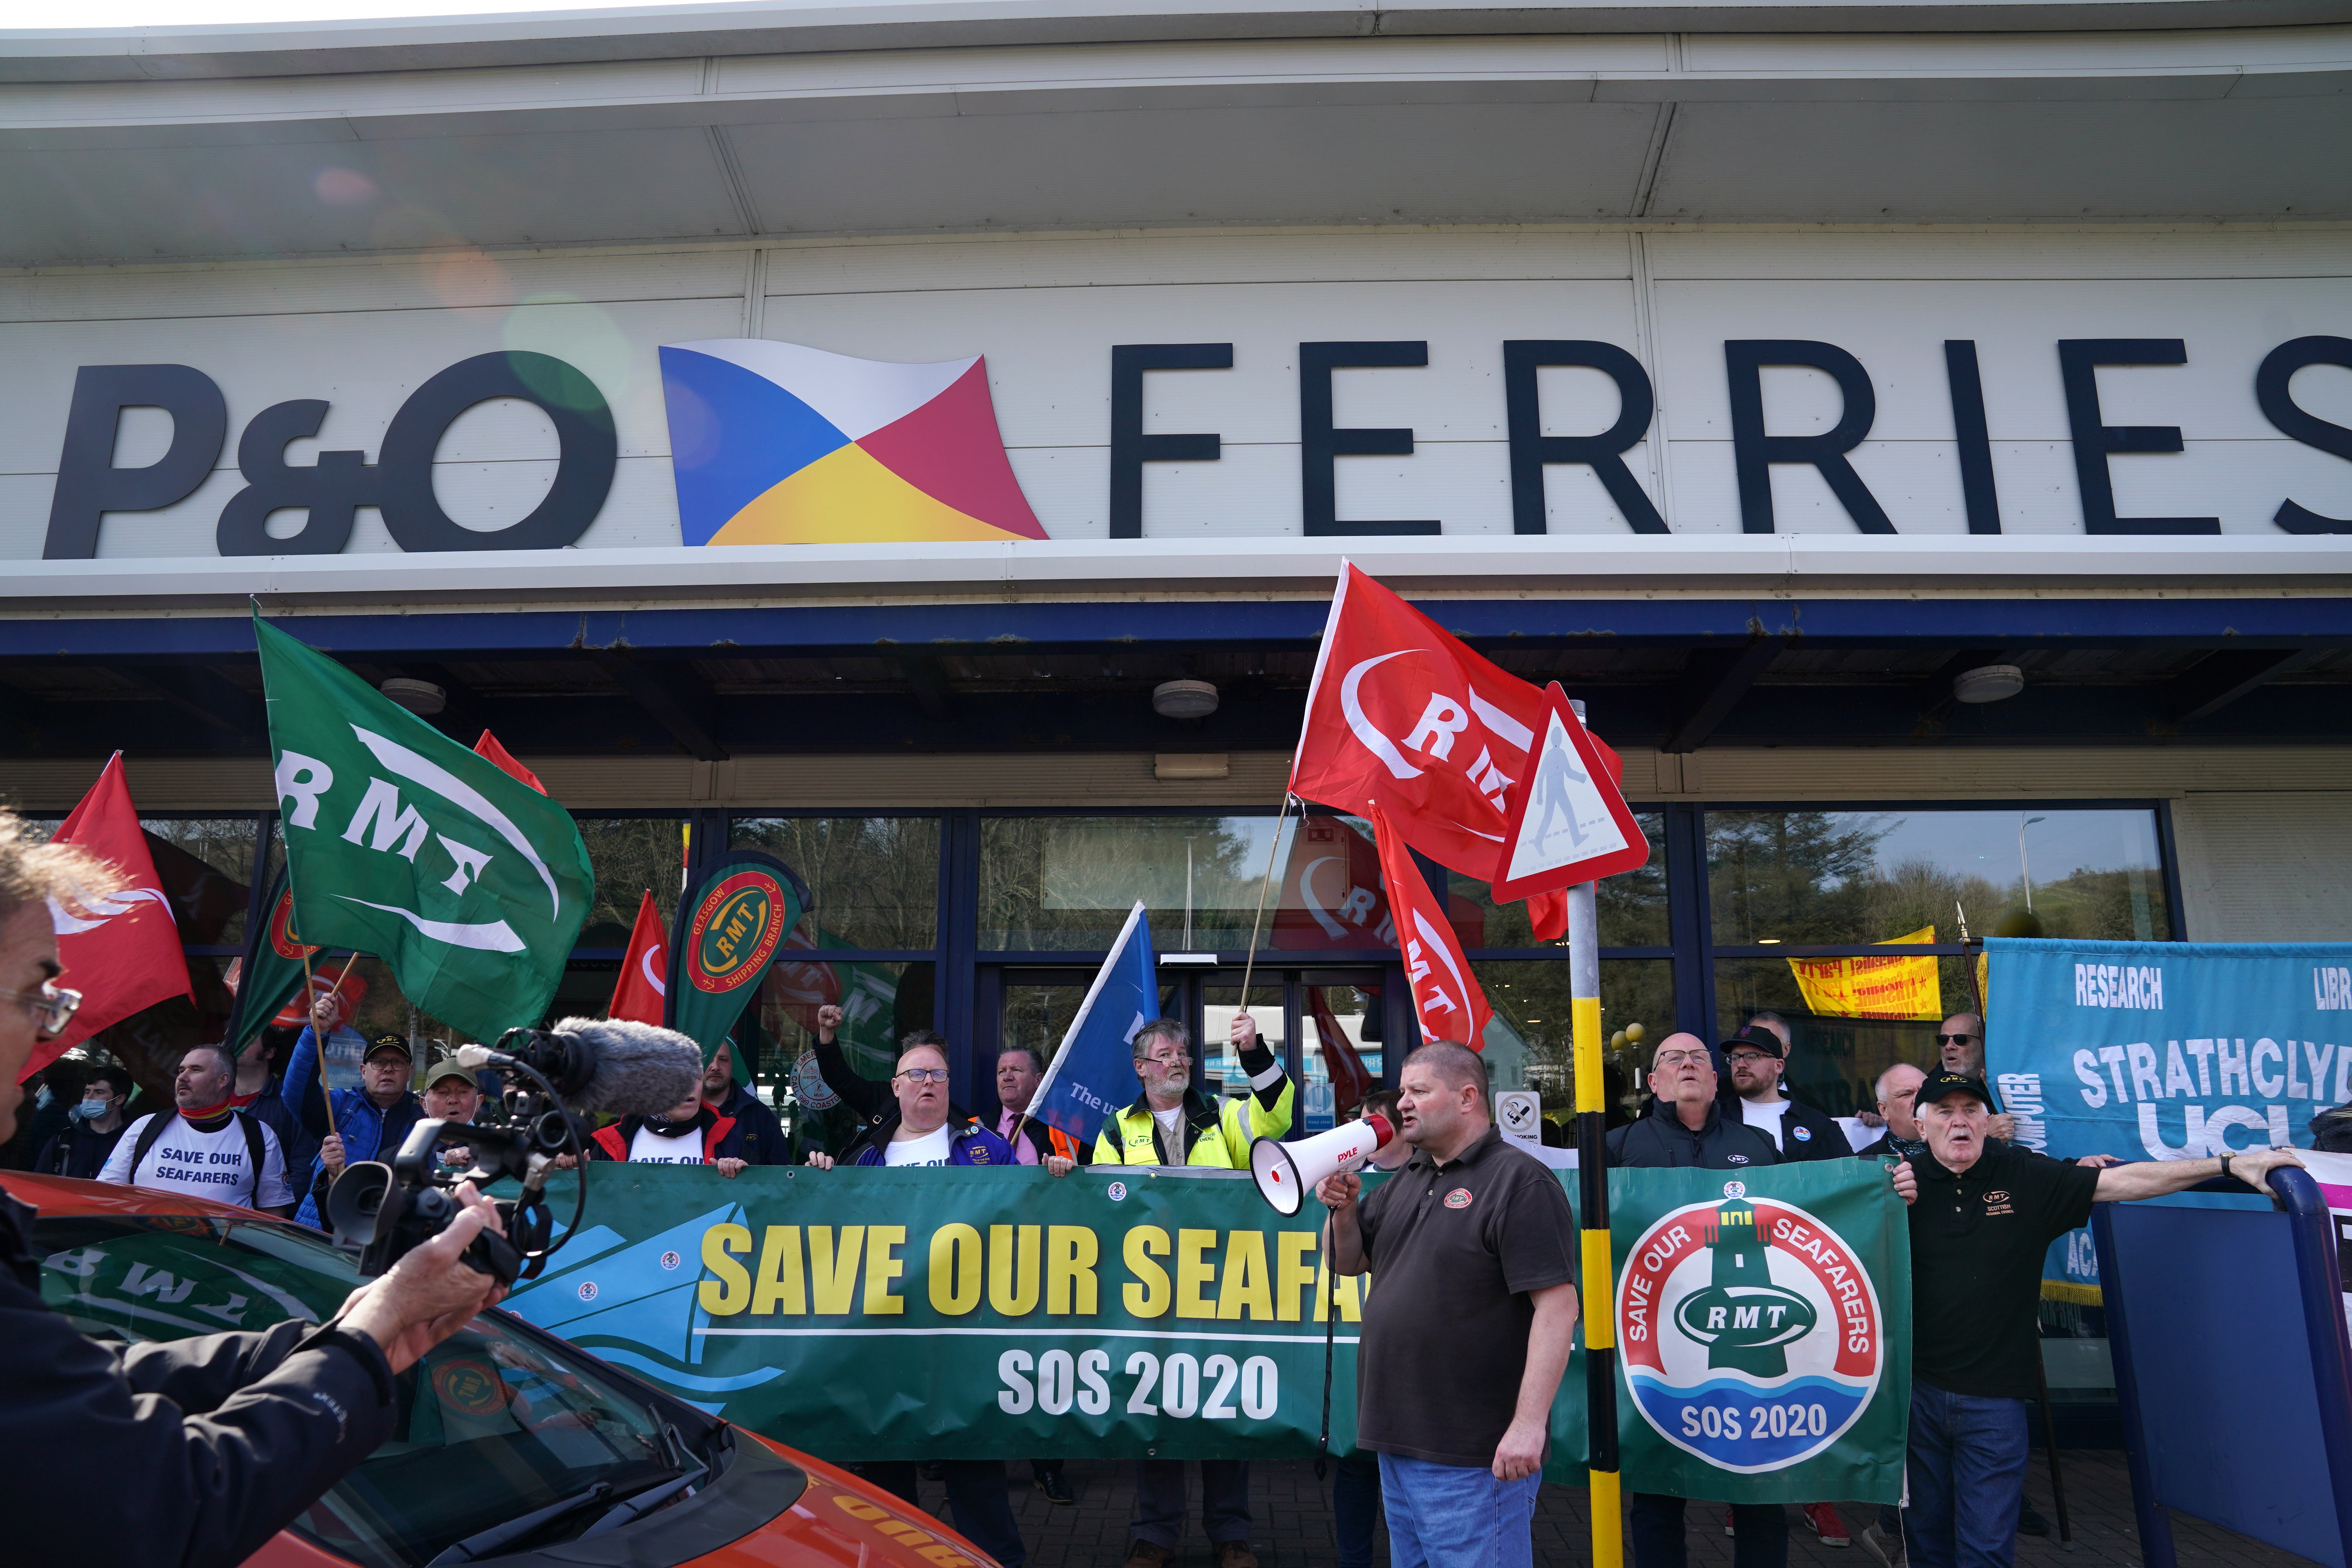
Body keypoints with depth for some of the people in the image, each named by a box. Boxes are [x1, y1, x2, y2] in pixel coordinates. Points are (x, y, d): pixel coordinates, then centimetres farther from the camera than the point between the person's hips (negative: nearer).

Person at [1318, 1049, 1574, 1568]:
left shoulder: (1520, 1181, -13)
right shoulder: (1405, 1182, 14)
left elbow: (1557, 1305, -19)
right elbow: (1349, 1262, 19)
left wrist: (1529, 1423, -23)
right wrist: (1344, 1208, -1)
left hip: (1474, 1457, -8)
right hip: (1400, 1444, 8)